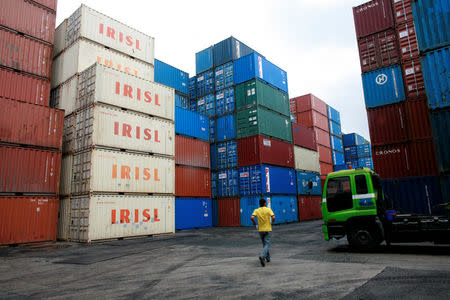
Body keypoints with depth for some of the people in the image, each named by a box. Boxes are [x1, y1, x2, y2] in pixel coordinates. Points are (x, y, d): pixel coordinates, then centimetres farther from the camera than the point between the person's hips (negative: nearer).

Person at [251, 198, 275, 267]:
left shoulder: (256, 210, -1)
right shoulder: (268, 209, -6)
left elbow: (252, 217, -17)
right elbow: (273, 217, -17)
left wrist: (254, 223, 2)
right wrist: (273, 221, 5)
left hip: (260, 230, 3)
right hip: (268, 230, -3)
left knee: (265, 244, 20)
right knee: (267, 244, -4)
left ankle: (268, 258, 29)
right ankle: (262, 256, -27)